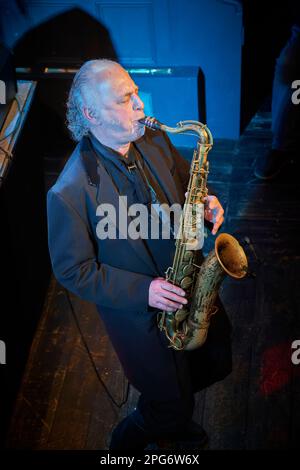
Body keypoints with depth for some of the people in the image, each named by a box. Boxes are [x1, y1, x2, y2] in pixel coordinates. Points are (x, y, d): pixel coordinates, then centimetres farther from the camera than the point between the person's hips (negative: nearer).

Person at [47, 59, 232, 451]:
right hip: (139, 311, -6)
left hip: (189, 285, 6)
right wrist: (142, 290, -25)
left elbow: (186, 181, 10)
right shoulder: (70, 192, -27)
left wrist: (205, 203, -14)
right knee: (170, 402, 10)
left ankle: (172, 418, 55)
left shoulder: (156, 142, -9)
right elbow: (72, 271, -18)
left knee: (214, 363, 24)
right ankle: (130, 438, 46)